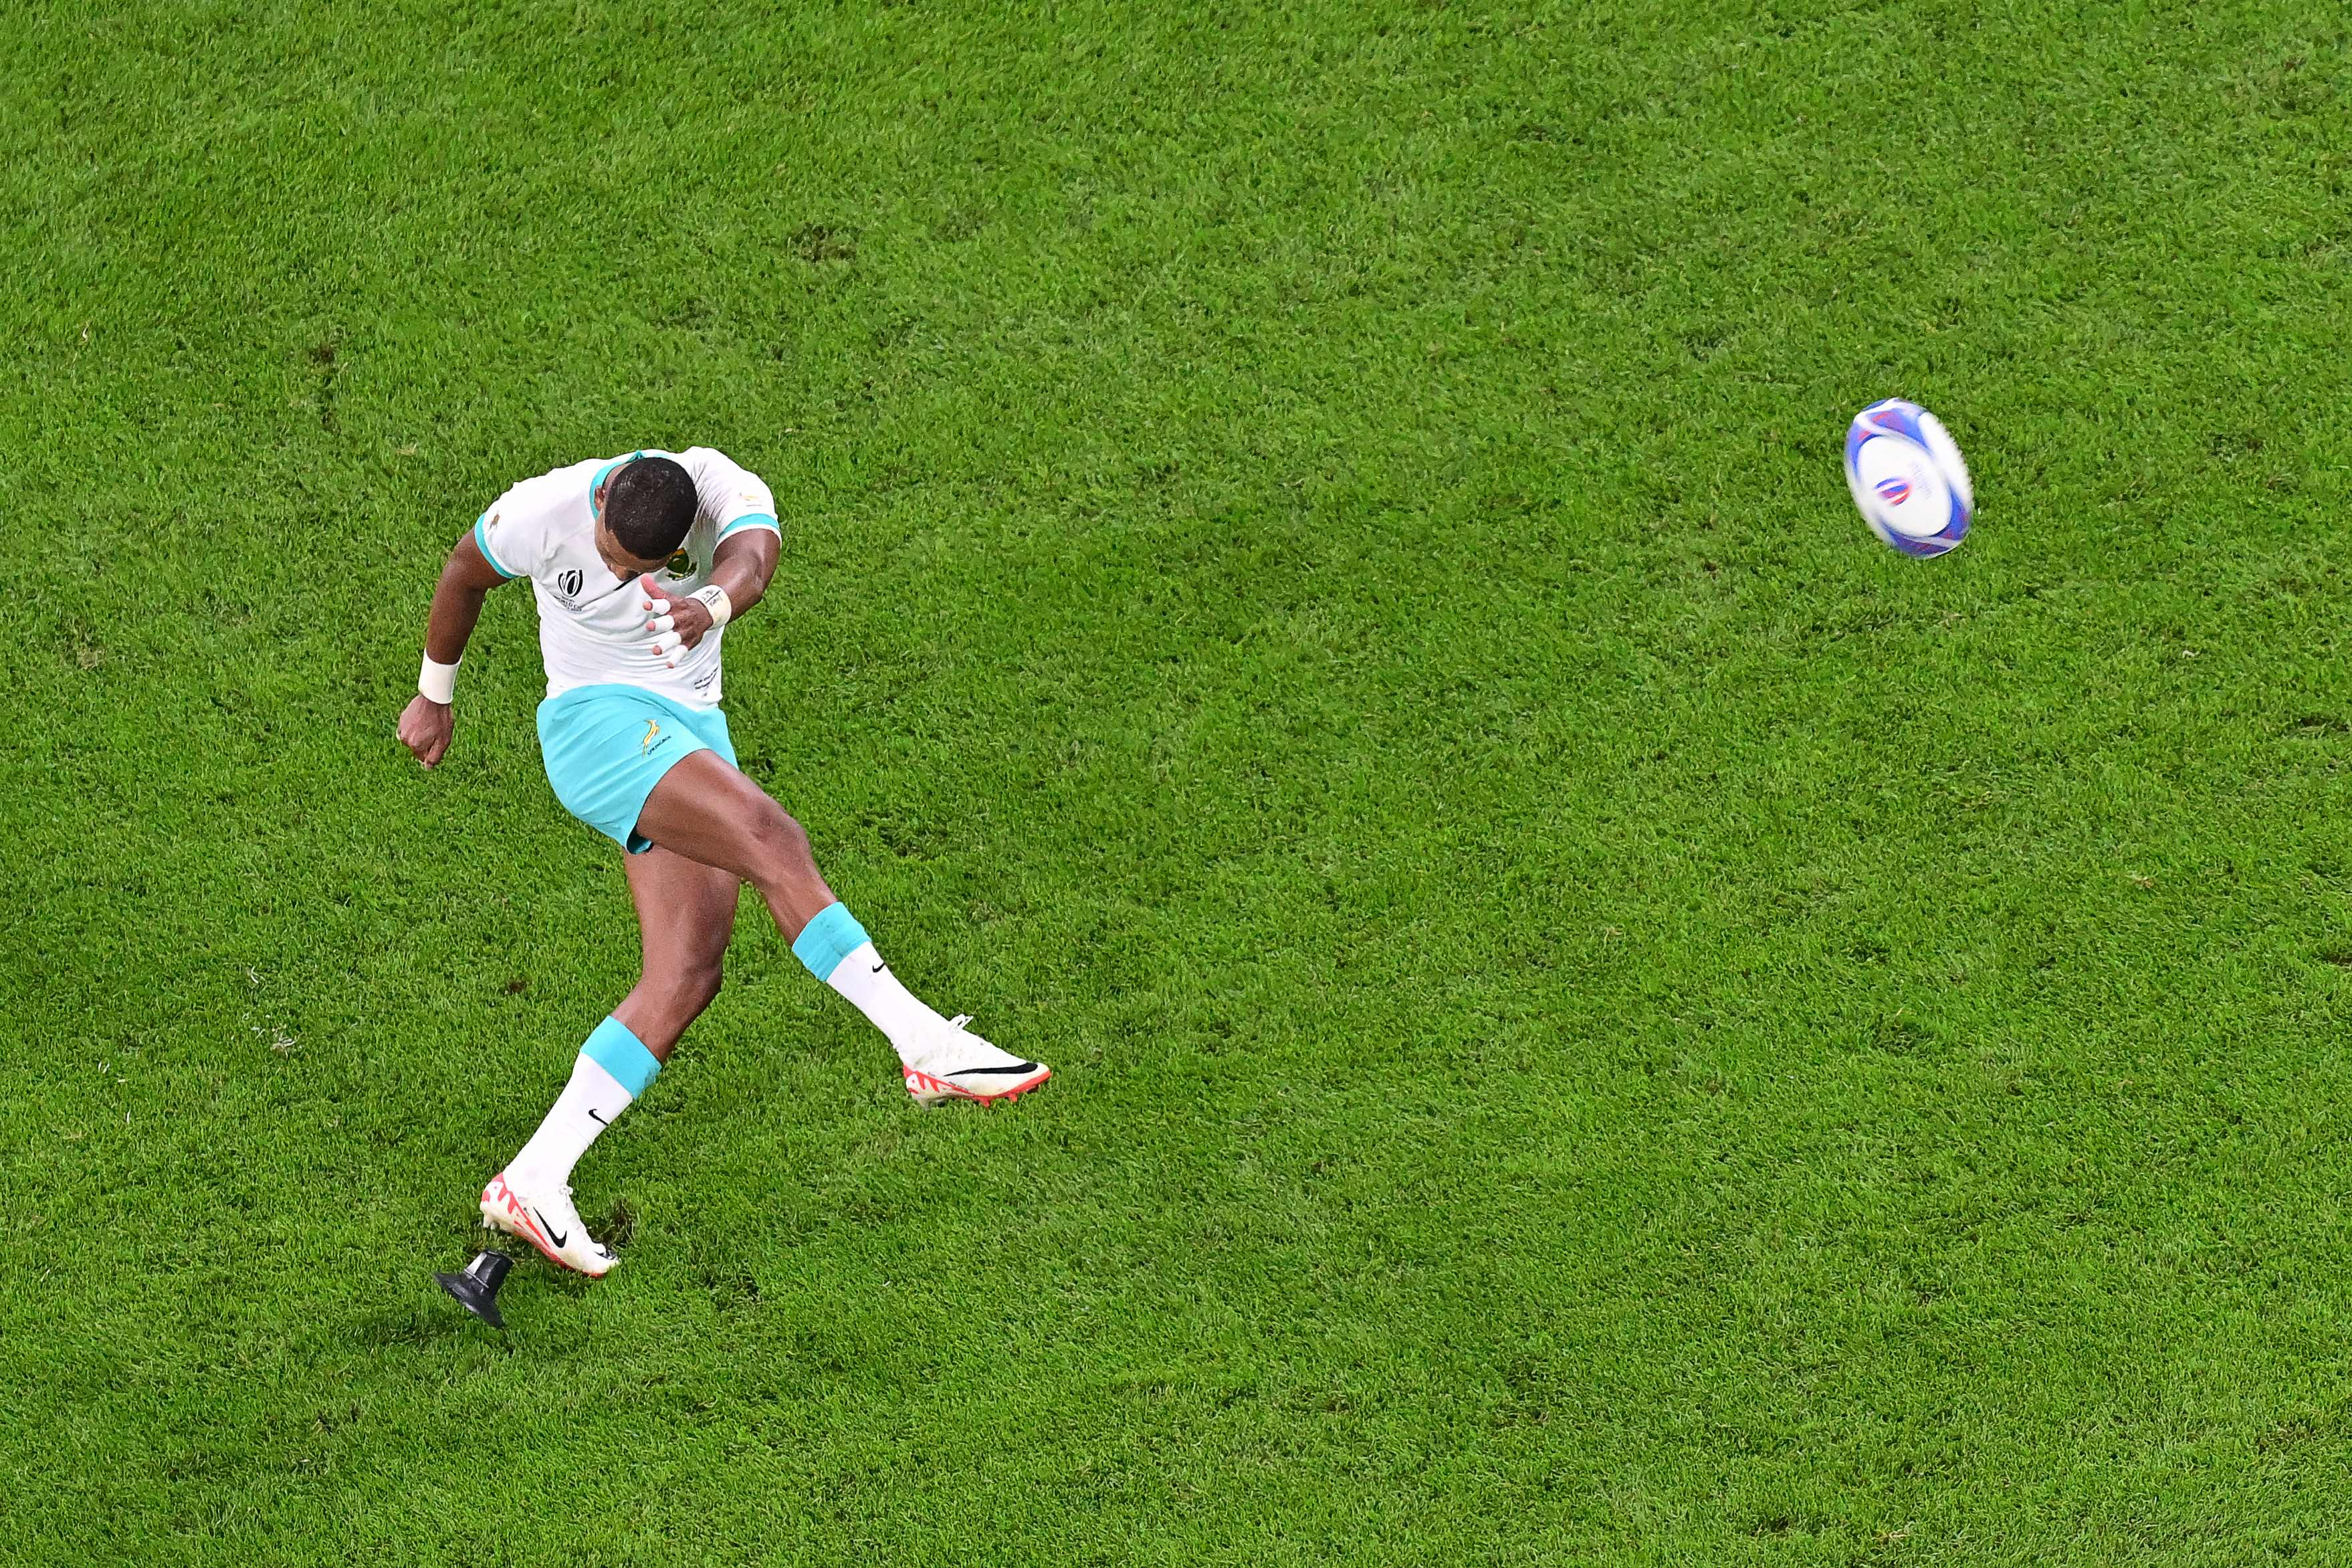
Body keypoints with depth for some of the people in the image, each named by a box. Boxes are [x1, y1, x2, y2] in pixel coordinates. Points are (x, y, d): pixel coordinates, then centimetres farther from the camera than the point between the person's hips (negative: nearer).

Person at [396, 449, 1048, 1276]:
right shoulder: (543, 512, -14)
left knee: (689, 971, -8)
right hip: (597, 721, -5)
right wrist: (435, 695, 19)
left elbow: (751, 558, -38)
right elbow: (464, 575, 7)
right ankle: (926, 1043, -32)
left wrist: (710, 604, -62)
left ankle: (531, 1182, -8)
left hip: (693, 733, 5)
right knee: (772, 840, -27)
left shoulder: (726, 492, -14)